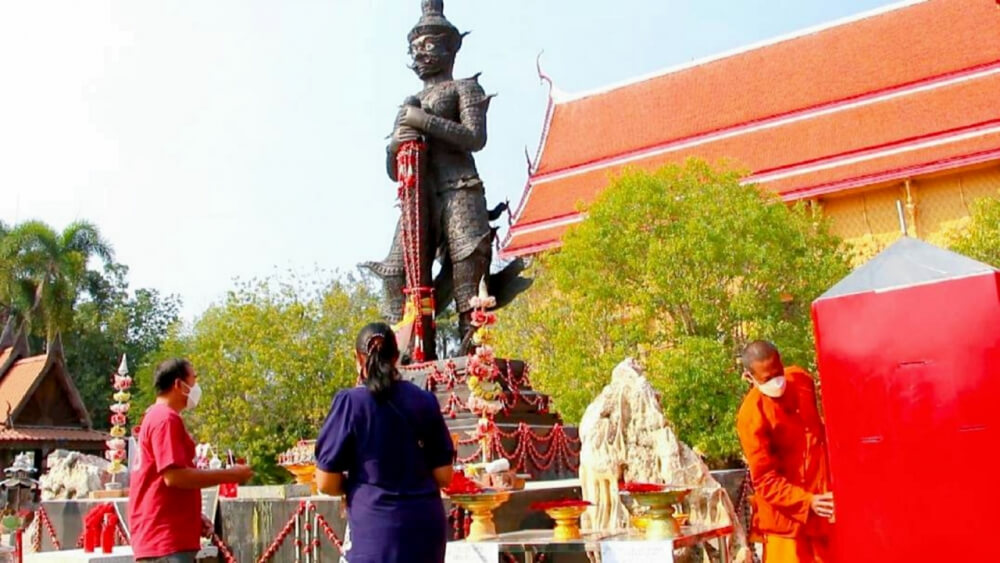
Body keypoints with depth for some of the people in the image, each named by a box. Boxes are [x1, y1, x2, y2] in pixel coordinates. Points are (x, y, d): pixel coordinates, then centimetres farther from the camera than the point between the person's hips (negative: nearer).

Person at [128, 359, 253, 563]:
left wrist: (195, 517, 19)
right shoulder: (166, 419, -12)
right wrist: (229, 475, -14)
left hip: (164, 537, 10)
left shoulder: (156, 417, 19)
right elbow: (174, 476, -22)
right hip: (165, 538, -10)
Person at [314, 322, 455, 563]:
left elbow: (327, 483, -5)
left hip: (375, 530, -4)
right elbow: (443, 475, 6)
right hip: (426, 525, 4)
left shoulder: (351, 402, -7)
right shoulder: (426, 401, 3)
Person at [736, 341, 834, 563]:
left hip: (822, 496, 7)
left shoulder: (801, 379, -3)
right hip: (785, 511, -6)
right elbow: (765, 480, -21)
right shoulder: (751, 416, -24)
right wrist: (807, 501, -31)